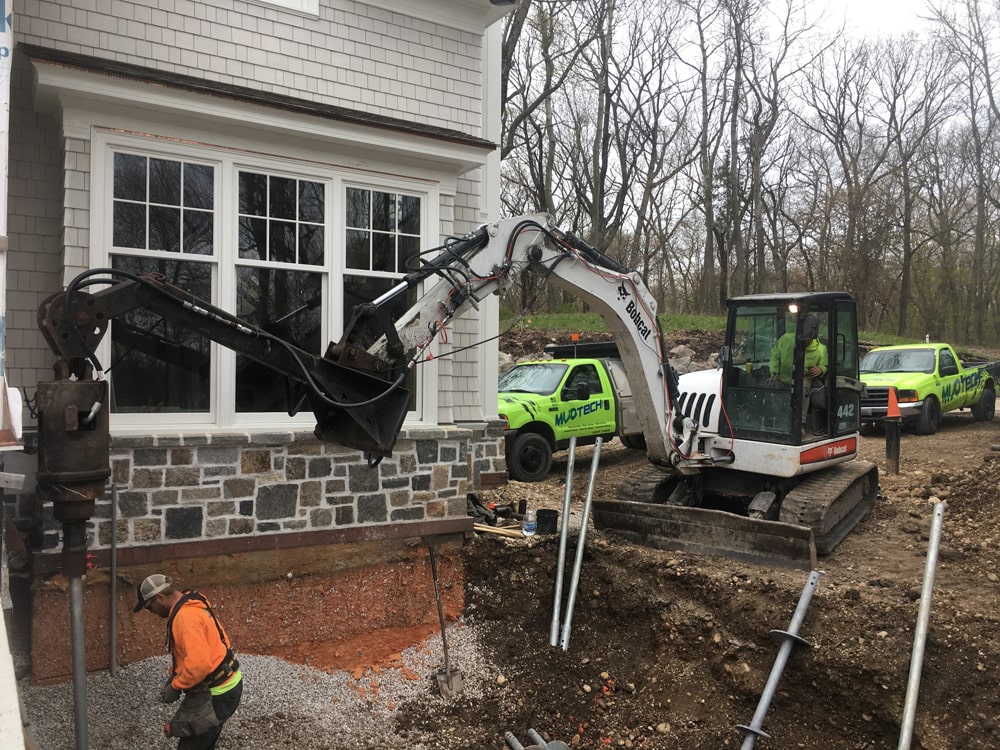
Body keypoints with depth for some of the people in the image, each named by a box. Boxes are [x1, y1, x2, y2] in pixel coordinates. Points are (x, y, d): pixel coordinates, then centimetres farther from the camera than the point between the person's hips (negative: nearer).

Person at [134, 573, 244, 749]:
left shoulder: (186, 617, -24)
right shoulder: (192, 605, 8)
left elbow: (198, 664, -32)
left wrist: (175, 687, -17)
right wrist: (174, 676, 12)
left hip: (217, 693, -10)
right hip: (224, 684, 10)